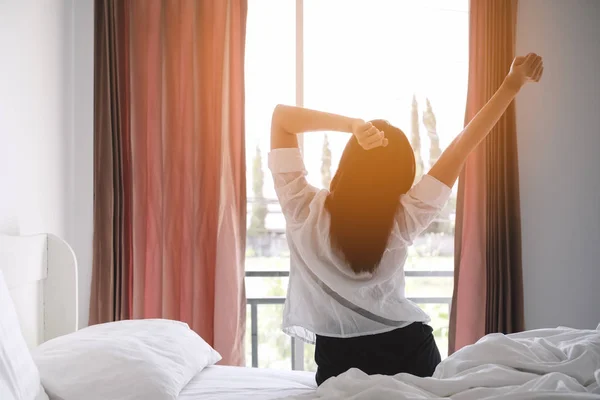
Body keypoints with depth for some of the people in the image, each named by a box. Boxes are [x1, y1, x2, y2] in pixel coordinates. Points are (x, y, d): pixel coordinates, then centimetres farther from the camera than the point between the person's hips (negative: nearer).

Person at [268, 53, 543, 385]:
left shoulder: (304, 211, -18)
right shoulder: (403, 220, -17)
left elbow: (281, 115, -13)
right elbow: (463, 145, -12)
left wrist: (350, 125, -25)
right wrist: (513, 84, -7)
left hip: (339, 357, -1)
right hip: (409, 349, 1)